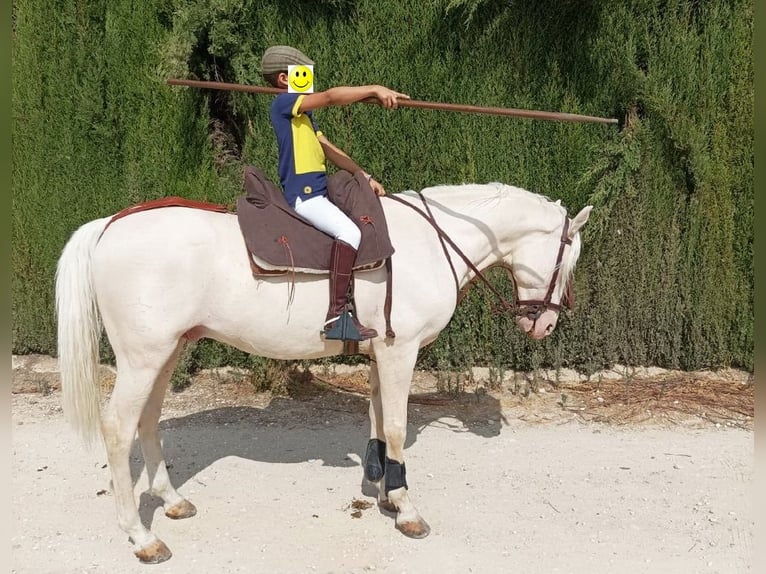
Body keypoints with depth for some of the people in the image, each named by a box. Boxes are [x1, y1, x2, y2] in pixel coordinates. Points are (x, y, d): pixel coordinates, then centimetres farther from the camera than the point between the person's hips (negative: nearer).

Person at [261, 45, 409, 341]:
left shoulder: (302, 113, 22)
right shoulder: (283, 103, -7)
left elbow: (330, 151, 21)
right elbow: (331, 96, -22)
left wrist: (365, 177, 13)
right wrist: (375, 89, -20)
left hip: (316, 192, 11)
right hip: (302, 192, -11)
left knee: (354, 230, 18)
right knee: (349, 231, -28)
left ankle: (345, 309, 17)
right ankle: (335, 315, -30)